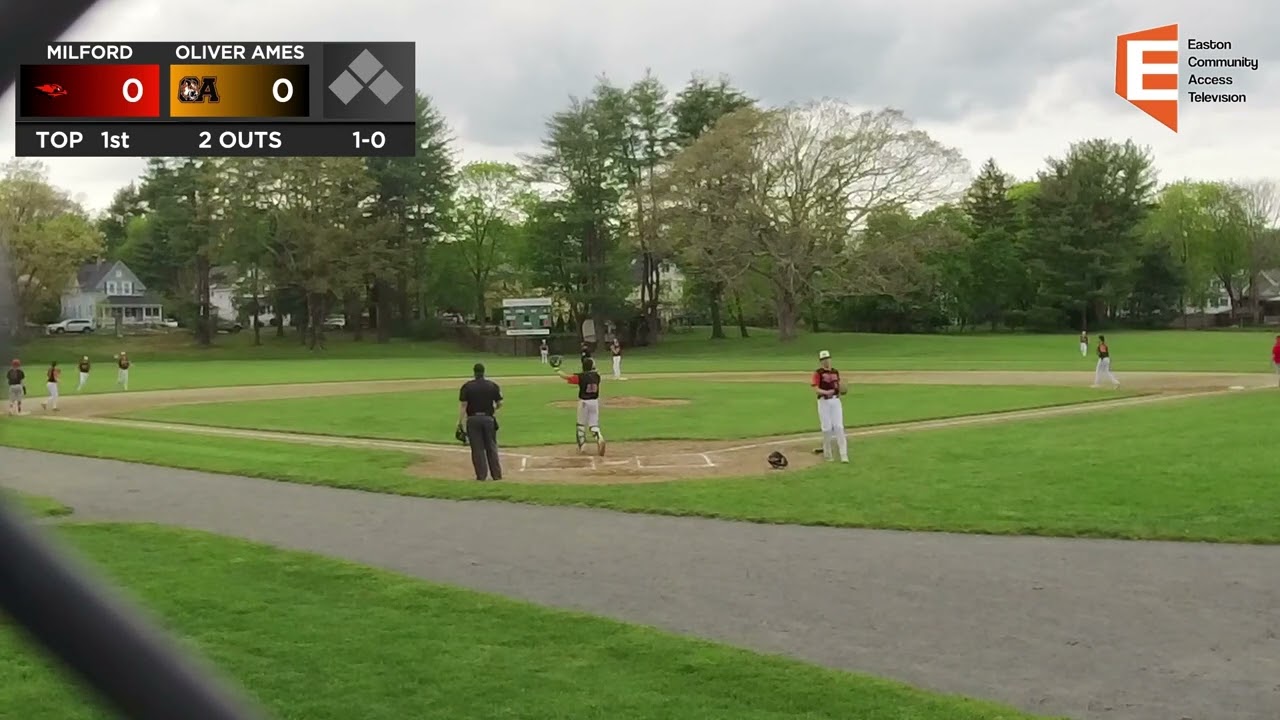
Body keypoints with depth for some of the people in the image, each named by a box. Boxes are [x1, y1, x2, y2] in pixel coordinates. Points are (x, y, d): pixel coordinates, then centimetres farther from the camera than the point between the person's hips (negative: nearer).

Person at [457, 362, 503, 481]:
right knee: (491, 448, 11)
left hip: (473, 419, -1)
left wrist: (460, 422, -7)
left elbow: (463, 405, -9)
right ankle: (496, 474, 13)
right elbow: (500, 403, 1)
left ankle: (481, 475, 5)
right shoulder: (493, 385, 0)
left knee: (477, 448, 5)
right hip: (488, 419, 2)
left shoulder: (467, 386, -5)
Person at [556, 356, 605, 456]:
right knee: (594, 424, 6)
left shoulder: (580, 377, -13)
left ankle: (581, 445, 18)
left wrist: (558, 371, 6)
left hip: (584, 402, -3)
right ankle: (600, 439, -22)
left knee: (581, 424, 14)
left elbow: (566, 377, -10)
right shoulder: (596, 376, 1)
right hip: (595, 401, 3)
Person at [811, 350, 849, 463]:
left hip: (835, 400, 4)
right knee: (827, 428, 0)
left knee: (839, 427, -2)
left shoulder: (835, 372, 13)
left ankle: (844, 455, -4)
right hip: (823, 401, -4)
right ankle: (828, 454, 13)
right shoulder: (818, 373, -3)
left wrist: (839, 389, 0)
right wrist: (826, 392, -28)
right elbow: (815, 388, -11)